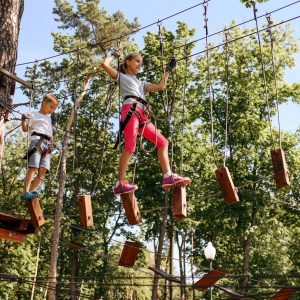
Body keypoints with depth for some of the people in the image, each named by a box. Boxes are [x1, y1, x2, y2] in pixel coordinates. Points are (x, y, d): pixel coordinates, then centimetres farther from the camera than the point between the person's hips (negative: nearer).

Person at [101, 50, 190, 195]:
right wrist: (114, 54, 25)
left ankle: (168, 177, -9)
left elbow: (160, 87, 28)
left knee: (162, 142, -3)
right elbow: (105, 64, 8)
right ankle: (120, 183, -22)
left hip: (142, 115, 7)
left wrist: (167, 70, 34)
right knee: (130, 146, -20)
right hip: (130, 110, -7)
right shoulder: (121, 77, 21)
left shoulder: (141, 83, 37)